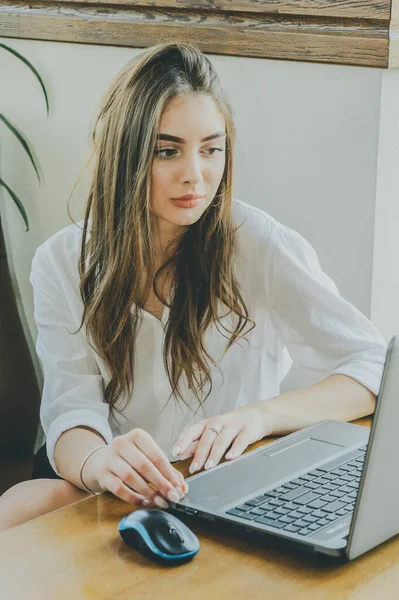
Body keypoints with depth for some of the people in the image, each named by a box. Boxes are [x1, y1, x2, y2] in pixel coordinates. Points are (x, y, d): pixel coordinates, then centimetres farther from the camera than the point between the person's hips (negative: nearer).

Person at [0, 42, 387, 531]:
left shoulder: (256, 244, -7)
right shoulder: (63, 263, -1)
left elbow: (375, 368, -9)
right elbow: (72, 411, -10)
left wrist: (262, 413, -27)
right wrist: (97, 463, -36)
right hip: (120, 491, 3)